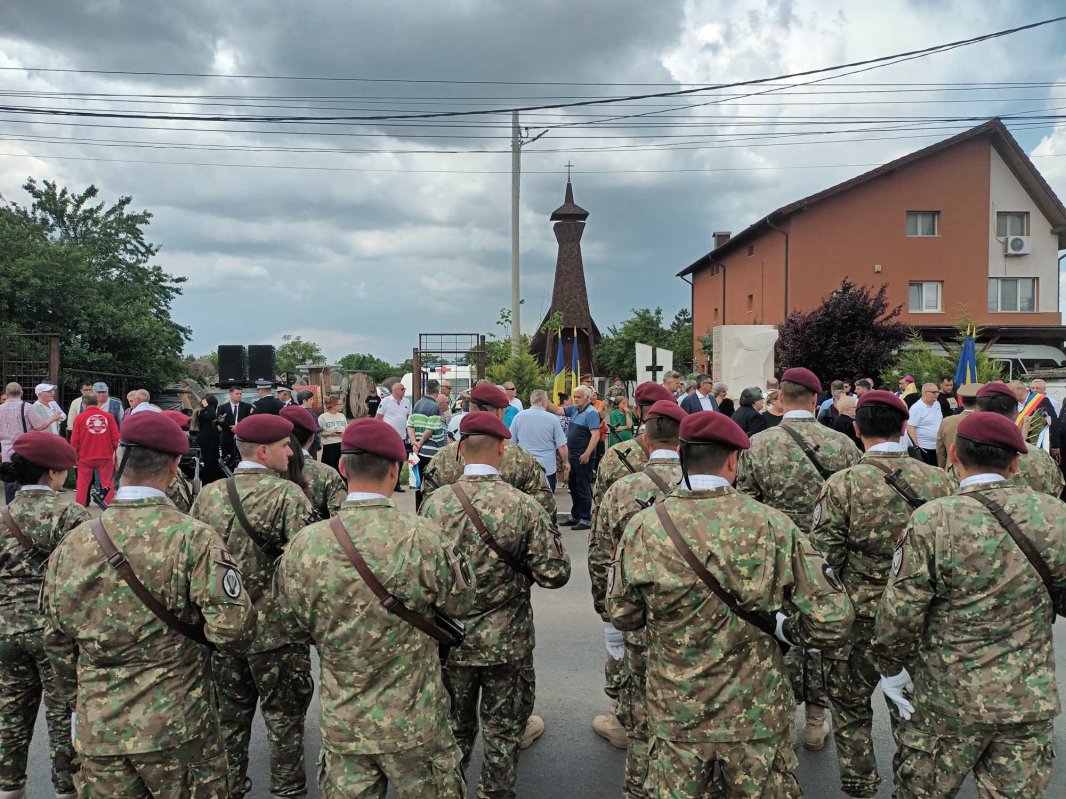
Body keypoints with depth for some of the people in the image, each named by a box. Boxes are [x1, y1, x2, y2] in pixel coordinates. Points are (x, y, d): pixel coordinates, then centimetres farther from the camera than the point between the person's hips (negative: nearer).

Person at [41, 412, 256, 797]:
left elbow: (57, 639, 9)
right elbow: (233, 631, -21)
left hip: (98, 731, 4)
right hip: (177, 726, -3)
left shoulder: (72, 544, -3)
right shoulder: (193, 538, -17)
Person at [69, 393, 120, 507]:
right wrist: (115, 452, 10)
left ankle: (81, 505, 16)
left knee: (83, 483, 13)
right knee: (107, 482, 4)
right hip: (106, 456, 0)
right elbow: (116, 437, -2)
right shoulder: (108, 416, 0)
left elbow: (74, 440, -1)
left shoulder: (80, 417, -2)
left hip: (85, 457, 0)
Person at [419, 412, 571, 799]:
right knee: (502, 732, 16)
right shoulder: (524, 506, -18)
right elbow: (555, 574, -15)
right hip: (507, 642, -2)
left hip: (449, 639, 2)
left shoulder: (434, 504, -12)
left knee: (454, 729, 21)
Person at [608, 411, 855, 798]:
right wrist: (776, 623, 0)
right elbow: (833, 621, -13)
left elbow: (622, 616, 1)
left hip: (675, 718, 1)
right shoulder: (773, 526, -14)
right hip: (758, 718, 0)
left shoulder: (642, 528, -12)